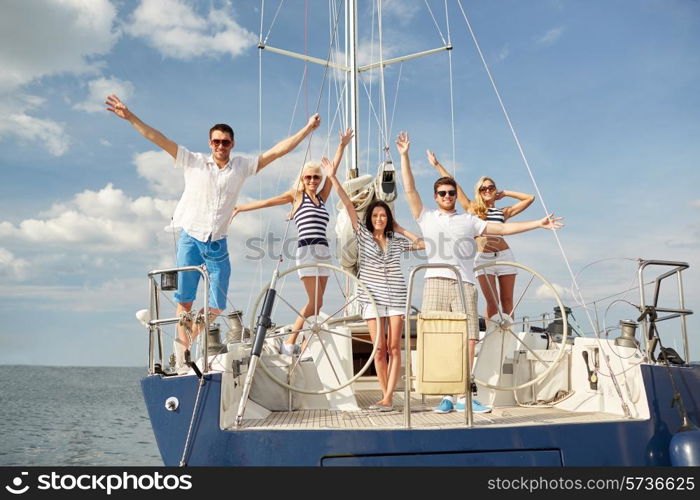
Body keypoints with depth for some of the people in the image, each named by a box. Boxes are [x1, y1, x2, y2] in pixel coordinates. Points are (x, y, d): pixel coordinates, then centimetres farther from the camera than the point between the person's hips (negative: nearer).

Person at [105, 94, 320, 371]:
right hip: (190, 240, -2)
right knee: (185, 302, 0)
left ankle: (184, 345, 26)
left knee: (216, 308, 2)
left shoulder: (242, 167, 6)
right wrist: (130, 117, -6)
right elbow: (159, 139, -1)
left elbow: (277, 150, 6)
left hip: (218, 246, 2)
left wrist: (307, 129, 4)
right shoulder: (193, 162, 2)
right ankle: (181, 357, 10)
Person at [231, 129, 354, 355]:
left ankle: (305, 346, 6)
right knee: (316, 302, -9)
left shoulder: (322, 197, 18)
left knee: (316, 303, 2)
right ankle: (289, 342, 0)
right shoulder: (296, 195, 7)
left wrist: (342, 145, 12)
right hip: (306, 250, -5)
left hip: (324, 251, 5)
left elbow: (333, 170, 15)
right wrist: (240, 208, 0)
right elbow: (268, 202, 3)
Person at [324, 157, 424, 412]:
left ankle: (388, 397, -4)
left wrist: (400, 229, 9)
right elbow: (349, 206, -3)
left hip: (396, 297, 2)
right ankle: (385, 395, 8)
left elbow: (424, 243, 7)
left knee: (394, 348, -4)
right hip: (372, 297, -1)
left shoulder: (397, 242, 10)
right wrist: (333, 178, -9)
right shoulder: (363, 236, 4)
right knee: (379, 349, -2)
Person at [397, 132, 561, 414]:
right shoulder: (426, 218, 19)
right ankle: (446, 396, 2)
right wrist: (404, 156, 10)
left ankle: (462, 396, -1)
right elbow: (409, 189, 13)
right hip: (436, 283, -1)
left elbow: (504, 228, 19)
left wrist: (538, 224, 14)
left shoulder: (469, 221, 23)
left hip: (464, 285, 1)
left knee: (469, 340, -8)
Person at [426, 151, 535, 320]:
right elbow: (453, 185, 14)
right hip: (483, 258, -2)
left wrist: (505, 193, 19)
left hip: (505, 256, 2)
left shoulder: (503, 212, 16)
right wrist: (437, 165, 16)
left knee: (507, 301, 4)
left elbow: (530, 198, 19)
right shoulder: (472, 209, 13)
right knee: (492, 302, -6)